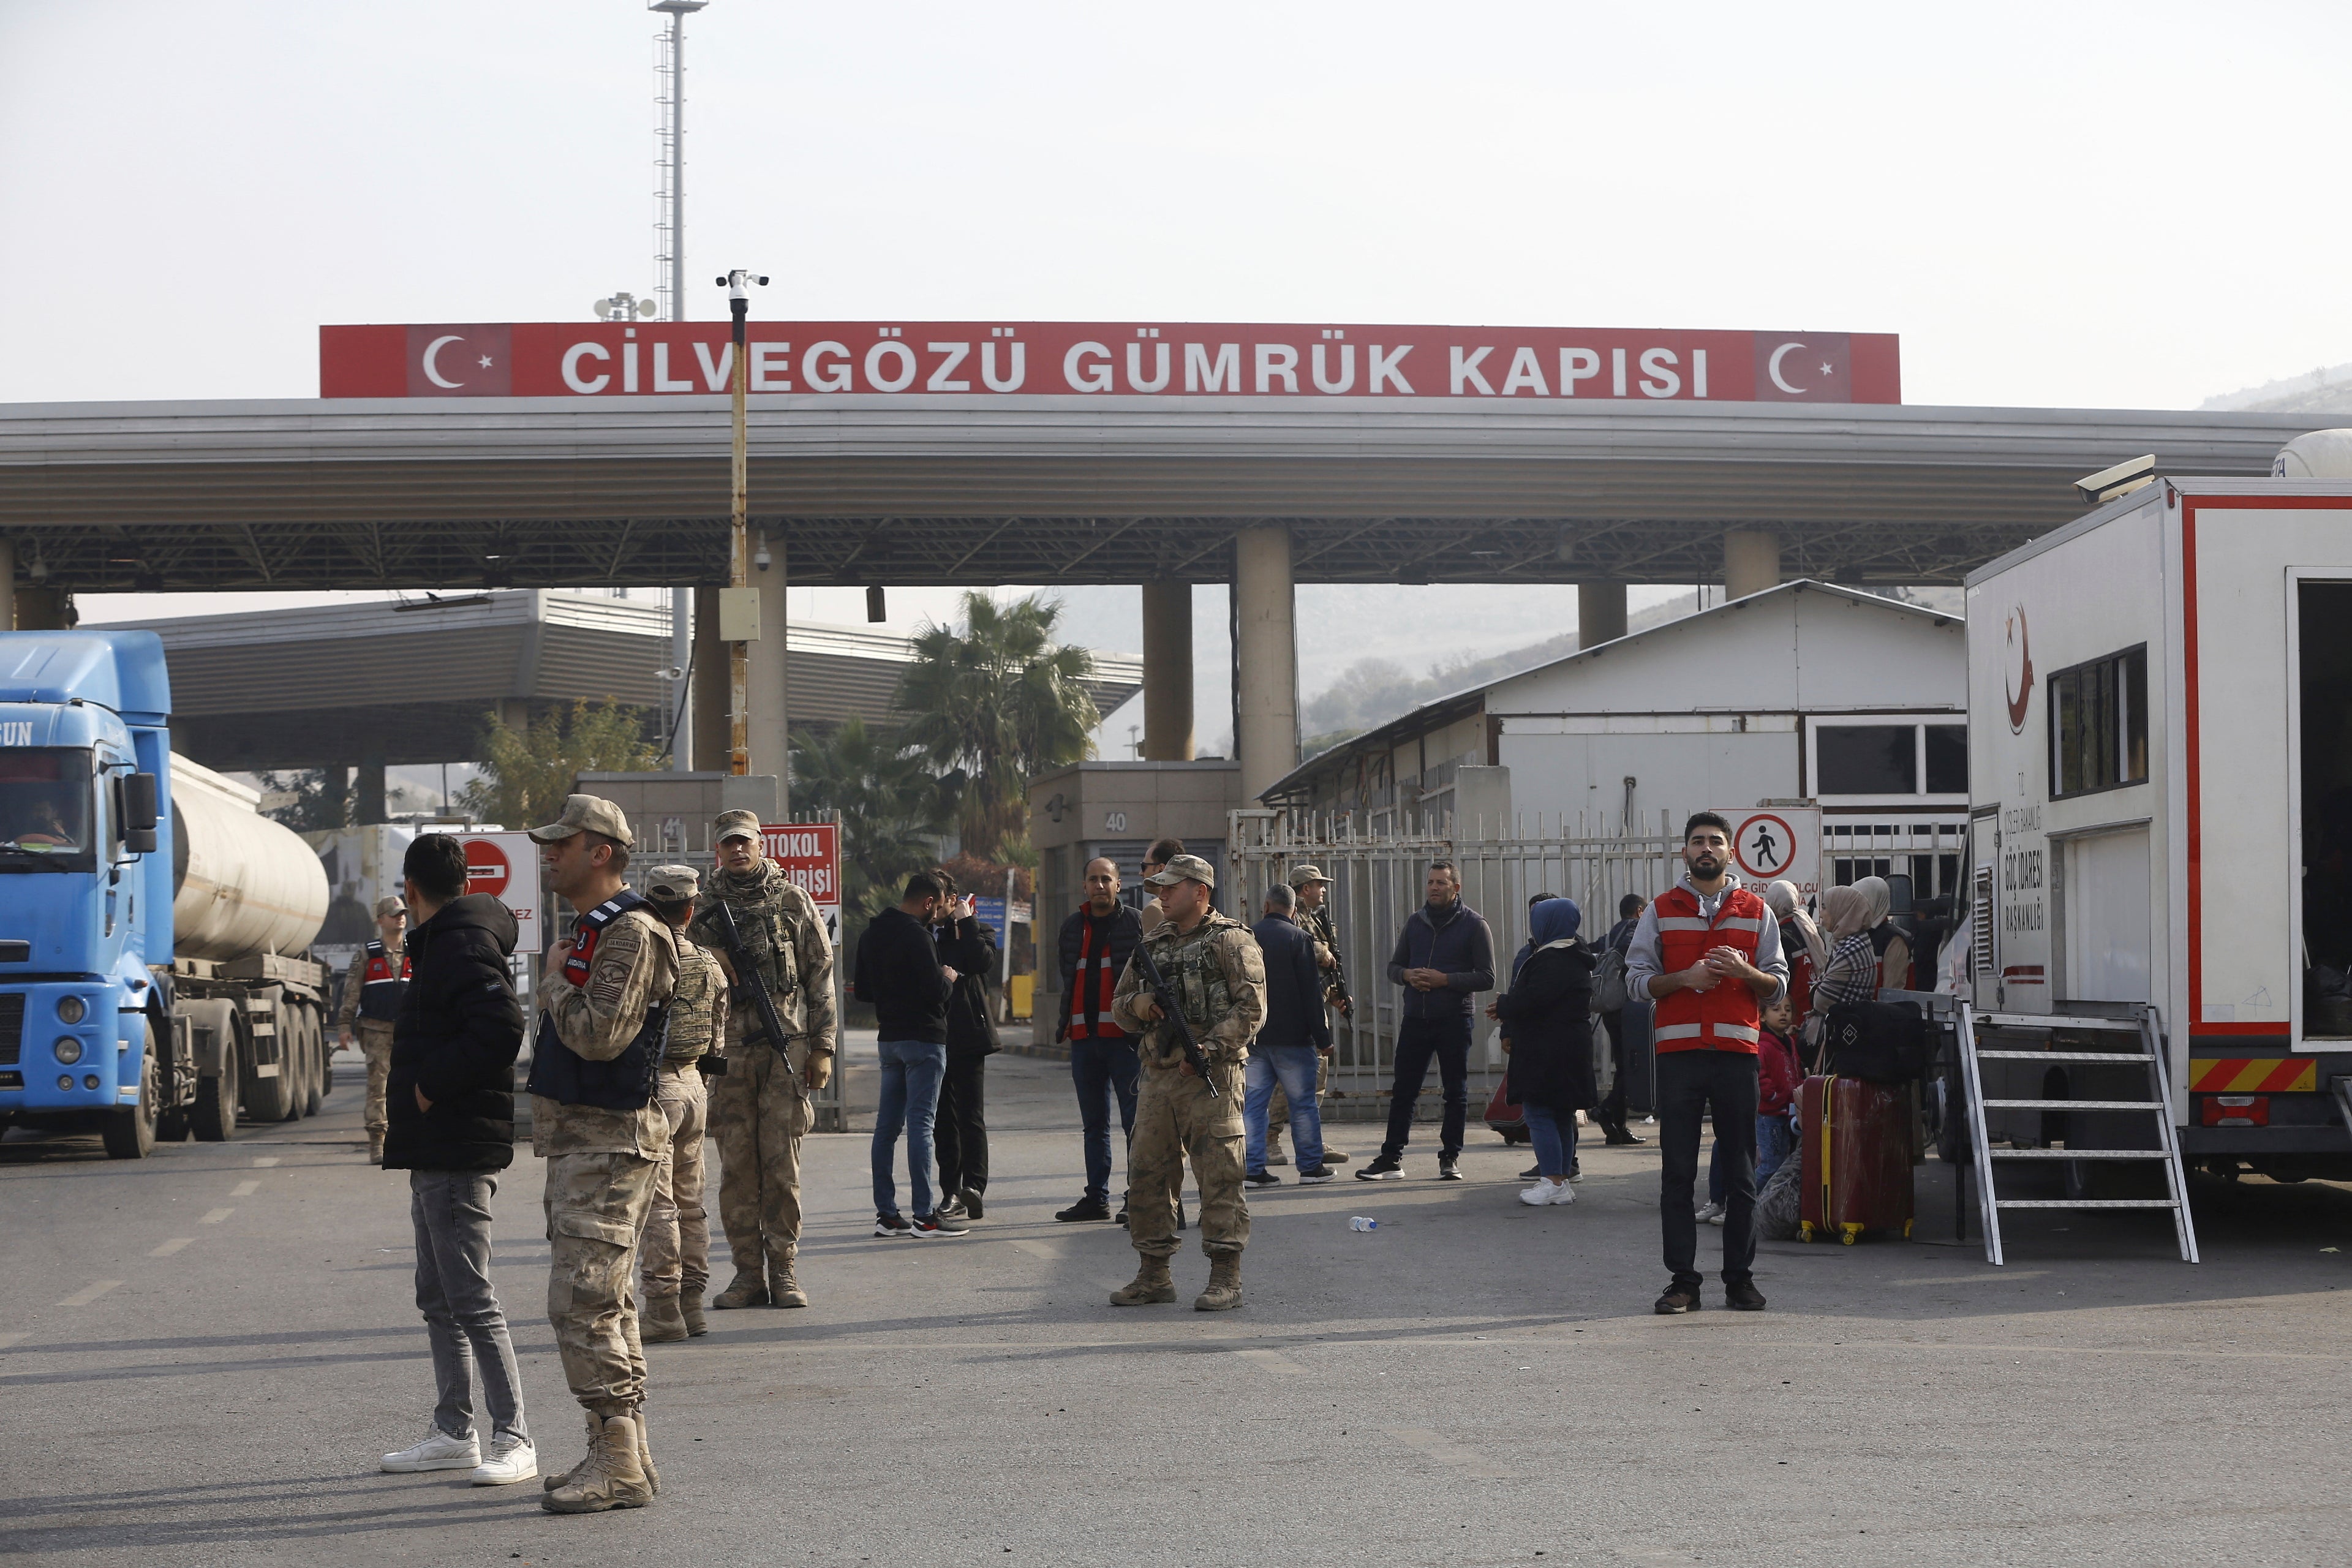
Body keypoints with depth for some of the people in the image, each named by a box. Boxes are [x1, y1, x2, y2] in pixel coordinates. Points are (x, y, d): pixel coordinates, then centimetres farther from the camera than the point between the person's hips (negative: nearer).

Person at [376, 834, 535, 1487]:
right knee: (439, 1301, 15)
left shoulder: (460, 948, -15)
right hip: (436, 1152, 11)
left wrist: (430, 1086, -20)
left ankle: (513, 1439, -8)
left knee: (472, 1301, -10)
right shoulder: (444, 944, 17)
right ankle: (455, 1433, 22)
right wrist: (405, 1117, 15)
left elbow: (501, 1029, -29)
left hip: (458, 1153, -11)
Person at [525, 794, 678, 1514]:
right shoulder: (590, 930, 17)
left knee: (582, 1303, -13)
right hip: (578, 1138, 11)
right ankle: (625, 1454, 17)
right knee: (604, 1302, 12)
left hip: (608, 1142, -11)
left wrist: (555, 981, -11)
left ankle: (618, 1462, -10)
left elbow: (599, 1035, -25)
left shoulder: (632, 934, -16)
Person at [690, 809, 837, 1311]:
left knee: (782, 1161, -3)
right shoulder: (705, 906, 10)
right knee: (736, 1164, 1)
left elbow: (821, 974, 6)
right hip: (728, 1048, 2)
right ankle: (748, 1273, 7)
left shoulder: (793, 900, 7)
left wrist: (822, 1047, 0)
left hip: (785, 1046, -2)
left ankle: (784, 1270, 3)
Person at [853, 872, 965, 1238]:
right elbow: (934, 990, -20)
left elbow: (863, 991, 20)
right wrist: (948, 978, -1)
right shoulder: (914, 934, -16)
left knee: (887, 1125, 9)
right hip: (922, 1039, -9)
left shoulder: (871, 934, 12)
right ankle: (925, 1217, -8)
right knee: (921, 1124, -8)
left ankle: (885, 1213, 10)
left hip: (890, 1039, 9)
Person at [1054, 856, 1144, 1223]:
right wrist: (1065, 1022, 15)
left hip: (1125, 1036, -6)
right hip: (1084, 1037, 6)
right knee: (1094, 1123, 11)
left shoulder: (1136, 923, -1)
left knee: (1135, 1120, -6)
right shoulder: (1073, 927, 15)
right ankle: (1096, 1198, 17)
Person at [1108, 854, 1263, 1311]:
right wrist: (1137, 1004, -2)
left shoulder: (1231, 940, -2)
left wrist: (1209, 1047, -21)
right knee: (1146, 1175, 7)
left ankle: (1226, 1279, -2)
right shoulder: (1153, 943, 18)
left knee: (1219, 1177, -6)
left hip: (1211, 1076, -7)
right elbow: (1119, 1003, 22)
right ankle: (1153, 1276, 17)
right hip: (1159, 1075, 7)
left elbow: (1251, 1007, -10)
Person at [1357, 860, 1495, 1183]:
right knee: (1403, 1091, 3)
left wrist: (1445, 980, -16)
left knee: (1456, 1093, 4)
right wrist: (1408, 975, -6)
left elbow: (1487, 978, -7)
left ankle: (1450, 1157, 12)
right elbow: (1394, 966, 17)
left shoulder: (1474, 924, -2)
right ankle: (1391, 1158, 6)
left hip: (1454, 1020, -4)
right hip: (1415, 1019, 4)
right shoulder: (1415, 921, 11)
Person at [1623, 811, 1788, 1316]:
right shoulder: (1661, 910, 10)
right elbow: (1637, 979, 5)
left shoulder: (1756, 911, 12)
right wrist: (1684, 979, -11)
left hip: (1737, 1051, 1)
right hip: (1678, 1051, 0)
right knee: (1677, 1171, -1)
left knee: (1741, 1172, 2)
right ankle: (1683, 1279, 2)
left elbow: (1778, 984, 10)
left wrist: (1745, 972, -10)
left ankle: (1740, 1278, 8)